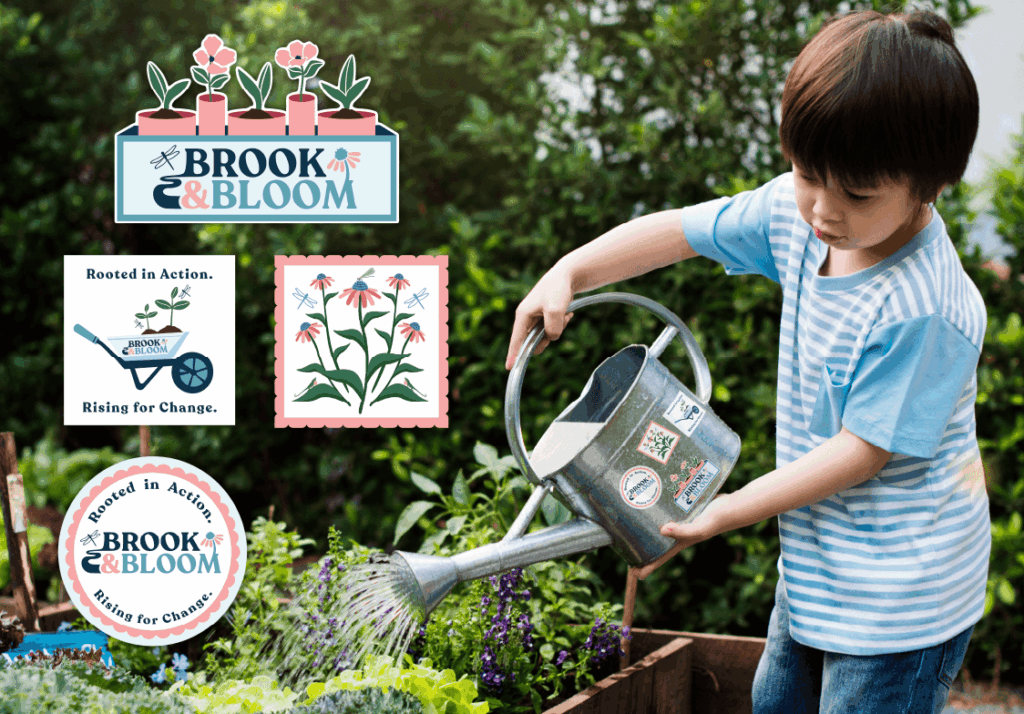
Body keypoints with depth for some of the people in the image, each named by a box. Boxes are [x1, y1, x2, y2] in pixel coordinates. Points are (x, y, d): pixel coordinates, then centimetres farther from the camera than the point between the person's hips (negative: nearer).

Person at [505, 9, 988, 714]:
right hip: (817, 564, 8)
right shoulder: (797, 212, -8)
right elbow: (678, 231, 4)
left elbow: (864, 449, -24)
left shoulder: (923, 312, -30)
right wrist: (568, 274, -8)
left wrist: (723, 513, -18)